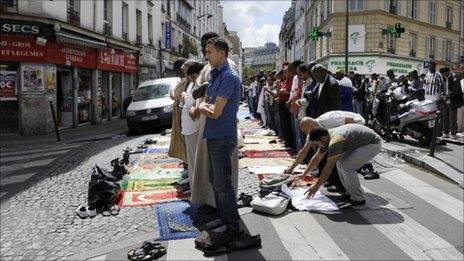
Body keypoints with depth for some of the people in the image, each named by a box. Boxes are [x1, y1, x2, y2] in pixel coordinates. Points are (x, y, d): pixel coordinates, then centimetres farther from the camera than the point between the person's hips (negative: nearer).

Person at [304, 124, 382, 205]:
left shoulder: (335, 141, -28)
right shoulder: (327, 137, 1)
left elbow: (329, 166, -25)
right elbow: (317, 158, 11)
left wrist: (316, 186, -19)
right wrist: (304, 174, 15)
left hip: (373, 144, -10)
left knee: (346, 166, -16)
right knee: (340, 163, 7)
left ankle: (358, 198, -2)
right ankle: (351, 192, 18)